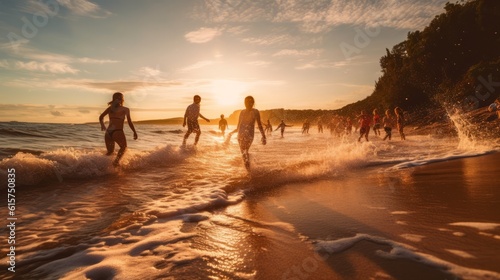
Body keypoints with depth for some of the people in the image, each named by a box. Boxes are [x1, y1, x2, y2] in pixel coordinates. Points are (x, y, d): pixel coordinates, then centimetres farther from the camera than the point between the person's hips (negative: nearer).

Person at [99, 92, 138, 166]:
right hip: (118, 132, -5)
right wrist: (135, 132, 1)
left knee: (110, 151, 22)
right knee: (123, 147, 20)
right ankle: (116, 160, -5)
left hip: (108, 132, 5)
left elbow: (101, 117, 16)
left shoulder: (110, 108, 14)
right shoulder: (125, 109, 0)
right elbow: (129, 122, -6)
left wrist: (102, 125, 33)